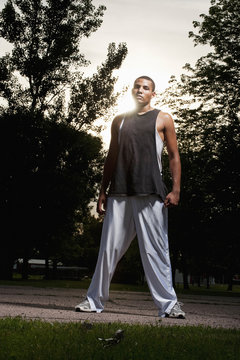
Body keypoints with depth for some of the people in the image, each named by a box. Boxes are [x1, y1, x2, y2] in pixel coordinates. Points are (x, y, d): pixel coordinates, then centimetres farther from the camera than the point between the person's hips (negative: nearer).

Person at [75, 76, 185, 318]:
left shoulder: (162, 119, 12)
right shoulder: (119, 121, 19)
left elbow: (174, 157, 7)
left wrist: (175, 190, -4)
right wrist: (103, 191, 12)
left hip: (150, 195, -3)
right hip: (119, 194, 3)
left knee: (155, 250, -4)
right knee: (109, 248, 2)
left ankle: (167, 304, 0)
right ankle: (95, 300, 9)